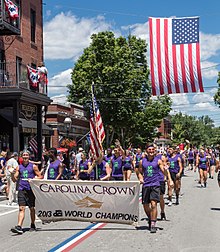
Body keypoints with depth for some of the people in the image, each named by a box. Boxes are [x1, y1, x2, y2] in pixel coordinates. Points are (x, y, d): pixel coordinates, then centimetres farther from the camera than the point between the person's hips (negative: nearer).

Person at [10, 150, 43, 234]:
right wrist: (12, 174, -11)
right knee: (21, 208, -7)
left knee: (32, 208, 9)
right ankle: (19, 227, -14)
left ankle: (32, 225, 25)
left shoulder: (33, 166, 4)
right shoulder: (19, 167, 11)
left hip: (30, 189, -1)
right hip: (21, 189, 1)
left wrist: (33, 179, -12)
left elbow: (40, 177, 4)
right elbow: (15, 179, 8)